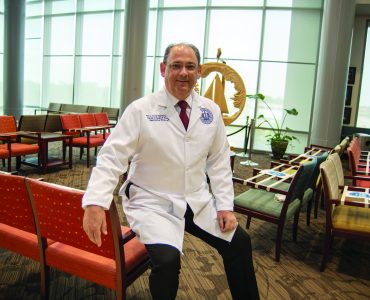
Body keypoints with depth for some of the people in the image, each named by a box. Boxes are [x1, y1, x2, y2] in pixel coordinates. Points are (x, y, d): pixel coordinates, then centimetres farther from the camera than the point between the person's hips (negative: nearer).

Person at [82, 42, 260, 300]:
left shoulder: (211, 111, 1)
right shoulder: (141, 110, -12)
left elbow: (219, 161, 5)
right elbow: (112, 157, -16)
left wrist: (225, 206, -2)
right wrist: (95, 203, -29)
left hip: (199, 201, 5)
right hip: (153, 204, -4)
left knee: (240, 242, 3)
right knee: (167, 258, -26)